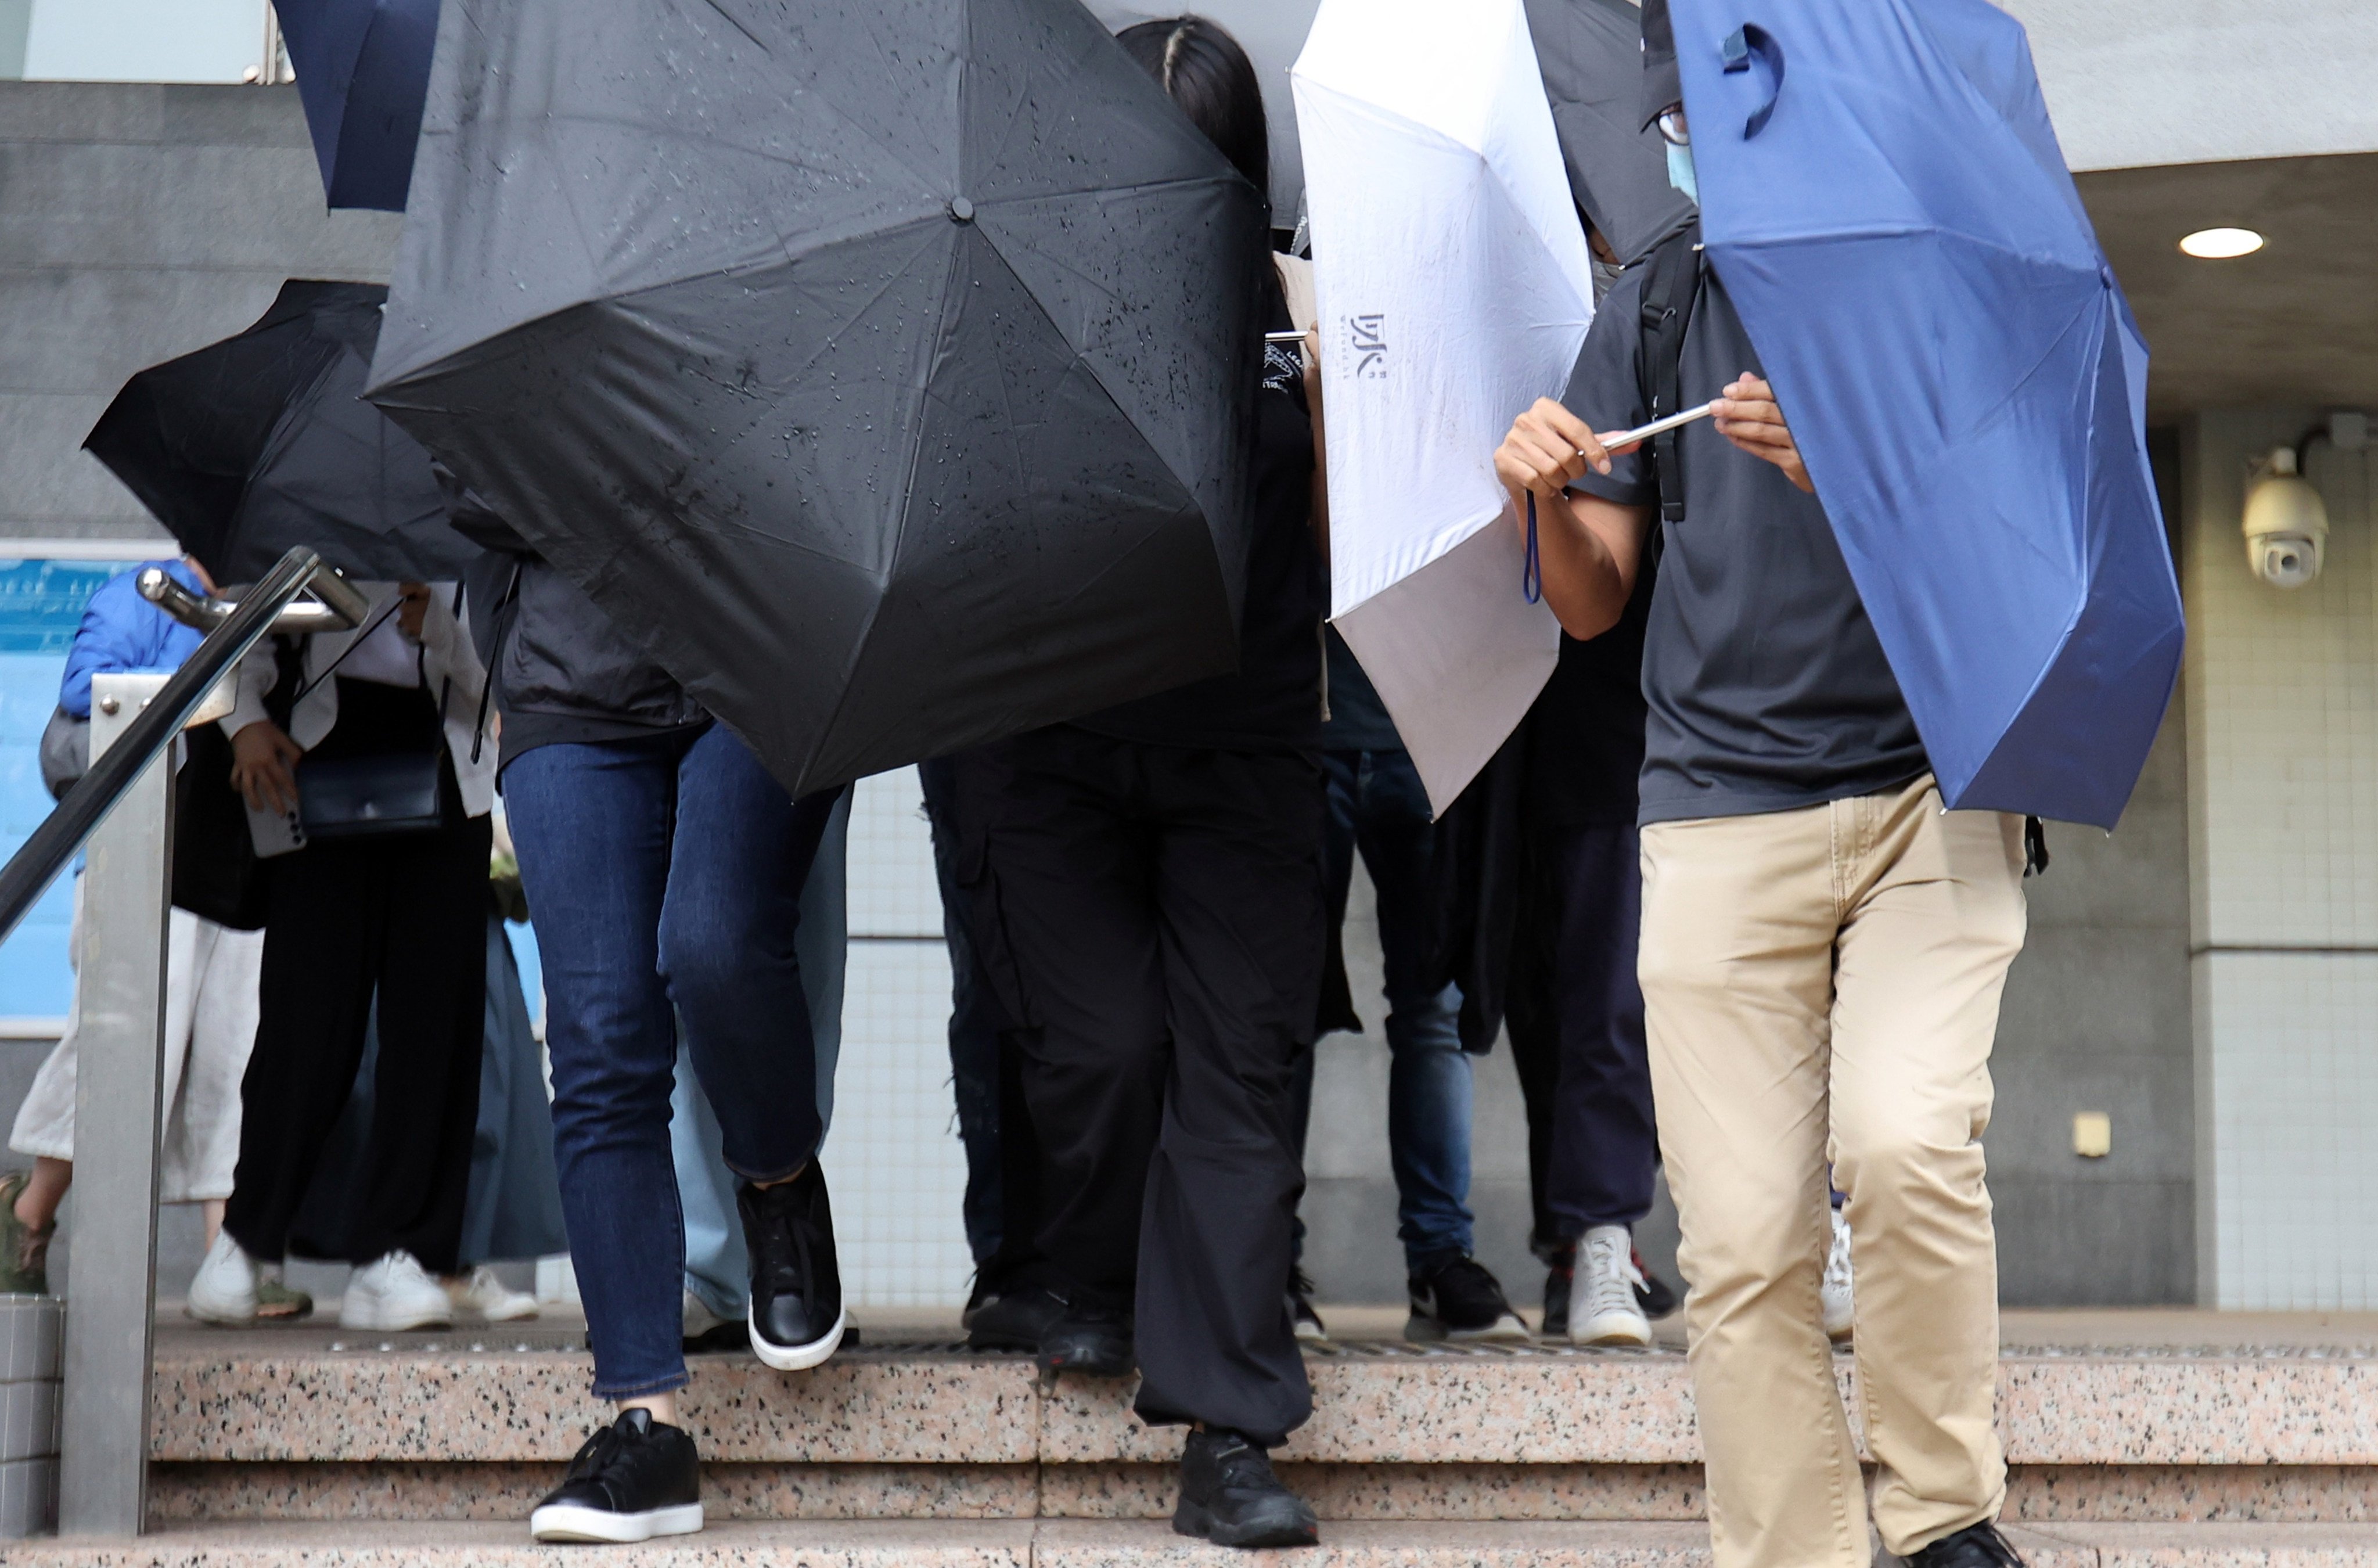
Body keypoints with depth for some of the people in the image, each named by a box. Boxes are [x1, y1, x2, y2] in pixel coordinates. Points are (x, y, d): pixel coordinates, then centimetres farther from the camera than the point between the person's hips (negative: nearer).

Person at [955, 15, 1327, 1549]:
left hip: (1243, 744, 0)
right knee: (1101, 1041, -5)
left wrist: (1327, 389, -13)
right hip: (1055, 729, 0)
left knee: (1237, 1062, -5)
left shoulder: (1290, 309, 4)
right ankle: (1098, 1282, 28)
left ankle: (1227, 1437, -2)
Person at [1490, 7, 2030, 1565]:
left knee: (1902, 1142, -22)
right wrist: (1550, 500, -7)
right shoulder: (1651, 309, 14)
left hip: (1928, 796, -2)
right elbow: (1593, 607, 14)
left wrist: (1848, 472, -21)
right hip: (1719, 814, 3)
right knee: (1743, 1247, -4)